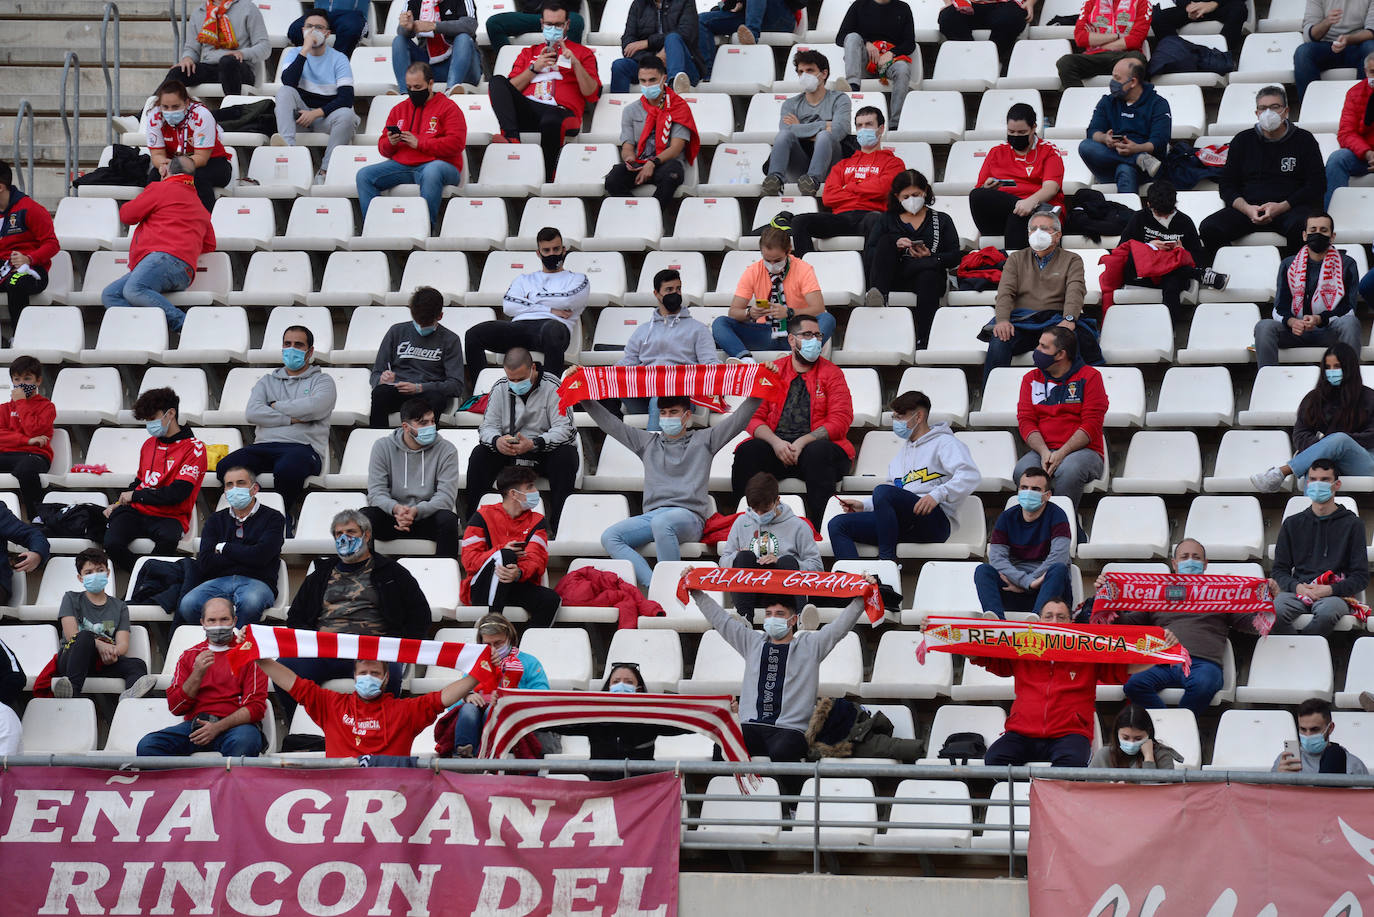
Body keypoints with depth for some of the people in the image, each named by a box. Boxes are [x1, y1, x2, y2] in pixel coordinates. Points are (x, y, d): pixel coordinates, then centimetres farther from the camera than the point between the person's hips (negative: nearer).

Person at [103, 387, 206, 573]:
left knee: (168, 539, -40)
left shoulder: (194, 448, -3)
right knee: (112, 544, -28)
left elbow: (176, 493, -12)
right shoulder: (149, 444, 19)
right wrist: (118, 503, 13)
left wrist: (134, 496, -7)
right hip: (136, 512, 4)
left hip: (170, 516, -4)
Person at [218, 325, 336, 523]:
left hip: (302, 446, -3)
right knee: (226, 467, -29)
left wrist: (277, 406, 5)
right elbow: (252, 413, 7)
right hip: (264, 445, 4)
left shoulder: (322, 380, 17)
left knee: (286, 469, -42)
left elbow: (315, 407, -7)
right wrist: (291, 419, -3)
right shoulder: (268, 381, 27)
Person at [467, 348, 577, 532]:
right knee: (479, 454, -21)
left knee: (567, 455, -35)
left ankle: (559, 527, -33)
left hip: (546, 450, -3)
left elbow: (563, 429, -20)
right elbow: (488, 426, -1)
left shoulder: (552, 387, -12)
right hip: (508, 452, 3)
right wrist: (497, 441, -28)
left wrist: (533, 444, -36)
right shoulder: (500, 388, 1)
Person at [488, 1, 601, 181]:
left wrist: (575, 63, -2)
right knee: (497, 81, -23)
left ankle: (547, 181, -38)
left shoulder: (582, 53, 23)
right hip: (527, 109, 4)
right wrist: (534, 68, 4)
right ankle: (512, 138, -42)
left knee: (551, 121, -42)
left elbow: (591, 93, 9)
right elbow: (511, 89, 17)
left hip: (559, 111, -4)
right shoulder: (528, 53, 32)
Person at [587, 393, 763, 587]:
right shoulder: (648, 442, 26)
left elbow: (739, 418, 11)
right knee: (609, 537, -22)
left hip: (688, 515, -4)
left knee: (661, 522, -40)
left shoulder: (703, 440, 17)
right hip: (653, 512, 4)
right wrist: (585, 400, 19)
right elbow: (611, 424, 26)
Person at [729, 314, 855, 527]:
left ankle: (818, 527, -39)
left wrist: (803, 442, -15)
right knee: (747, 451, -28)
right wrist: (776, 442, -13)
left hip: (816, 444, -2)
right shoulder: (772, 371, 16)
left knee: (817, 453, -37)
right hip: (776, 447, 2)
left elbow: (840, 421, -1)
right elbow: (755, 418, 8)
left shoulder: (831, 373, 10)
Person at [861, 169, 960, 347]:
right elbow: (868, 258, 10)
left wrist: (929, 256, -10)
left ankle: (922, 342, -50)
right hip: (892, 280, 1)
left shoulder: (941, 220, 22)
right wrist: (895, 246, -7)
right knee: (887, 240, -24)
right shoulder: (887, 220, 24)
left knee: (929, 274, -38)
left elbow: (954, 258, 9)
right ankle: (877, 294, -48)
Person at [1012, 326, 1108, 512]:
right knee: (1023, 471, -32)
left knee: (1068, 471, -39)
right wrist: (1044, 452, -13)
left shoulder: (1090, 377, 3)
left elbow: (1091, 425, -5)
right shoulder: (1031, 379, 16)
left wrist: (1061, 453, -18)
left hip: (1083, 451, -3)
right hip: (1041, 450, 3)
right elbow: (1026, 421, 7)